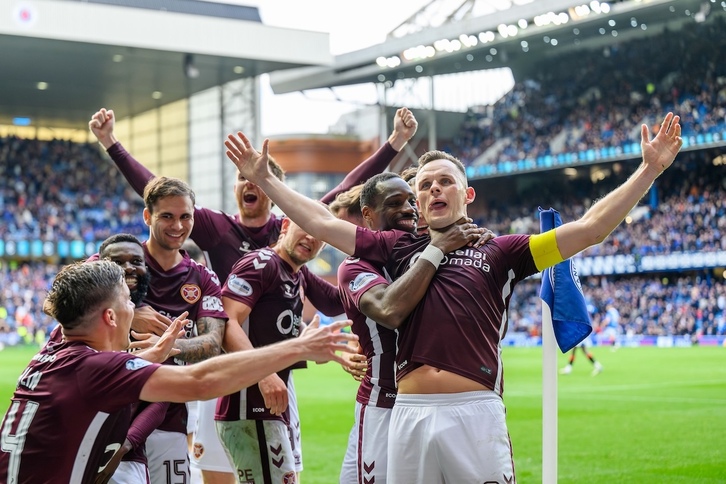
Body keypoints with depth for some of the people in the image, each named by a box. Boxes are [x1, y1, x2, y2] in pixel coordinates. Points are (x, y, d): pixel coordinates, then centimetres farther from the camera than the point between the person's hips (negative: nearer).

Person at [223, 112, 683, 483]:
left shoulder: (499, 251, 8)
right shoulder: (400, 248, 15)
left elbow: (589, 228, 2)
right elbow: (322, 223, 15)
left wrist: (650, 168, -4)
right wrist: (264, 178, 14)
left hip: (476, 413, -2)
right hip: (409, 413, 3)